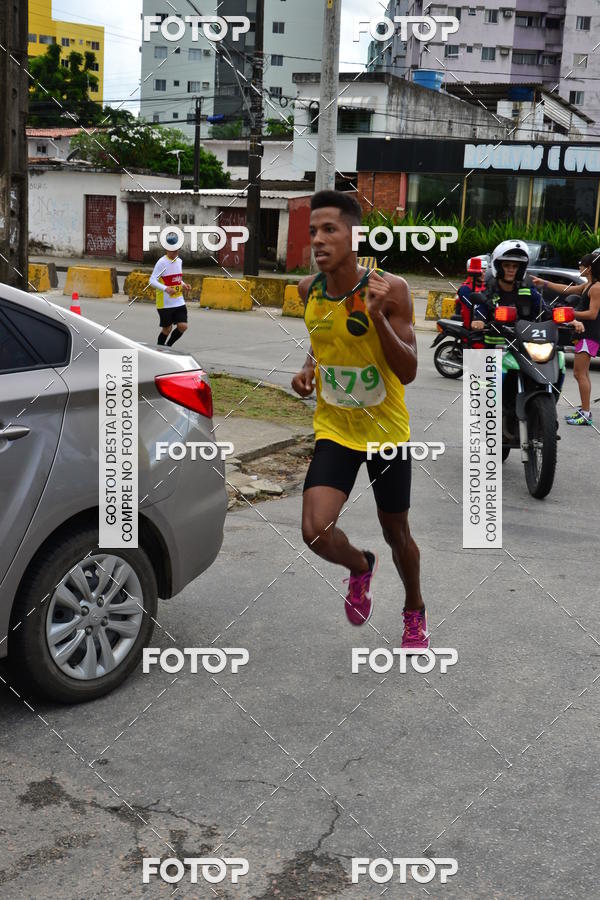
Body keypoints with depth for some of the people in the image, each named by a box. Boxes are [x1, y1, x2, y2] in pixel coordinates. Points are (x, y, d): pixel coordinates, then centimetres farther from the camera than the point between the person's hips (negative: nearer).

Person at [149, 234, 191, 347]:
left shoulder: (179, 261, 9)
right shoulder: (162, 262, -13)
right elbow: (152, 280, -18)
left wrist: (184, 285, 2)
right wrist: (166, 288, -33)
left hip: (179, 302, 6)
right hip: (165, 303, -6)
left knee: (183, 326, -3)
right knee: (167, 329, 3)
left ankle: (168, 346, 20)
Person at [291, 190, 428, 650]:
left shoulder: (390, 289, -19)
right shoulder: (309, 289, -5)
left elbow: (408, 372, -20)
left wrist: (378, 316, -33)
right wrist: (309, 369, -3)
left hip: (386, 430, -2)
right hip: (333, 427, 3)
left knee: (396, 532, 13)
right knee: (317, 532, -15)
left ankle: (415, 611, 43)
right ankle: (360, 566, 21)